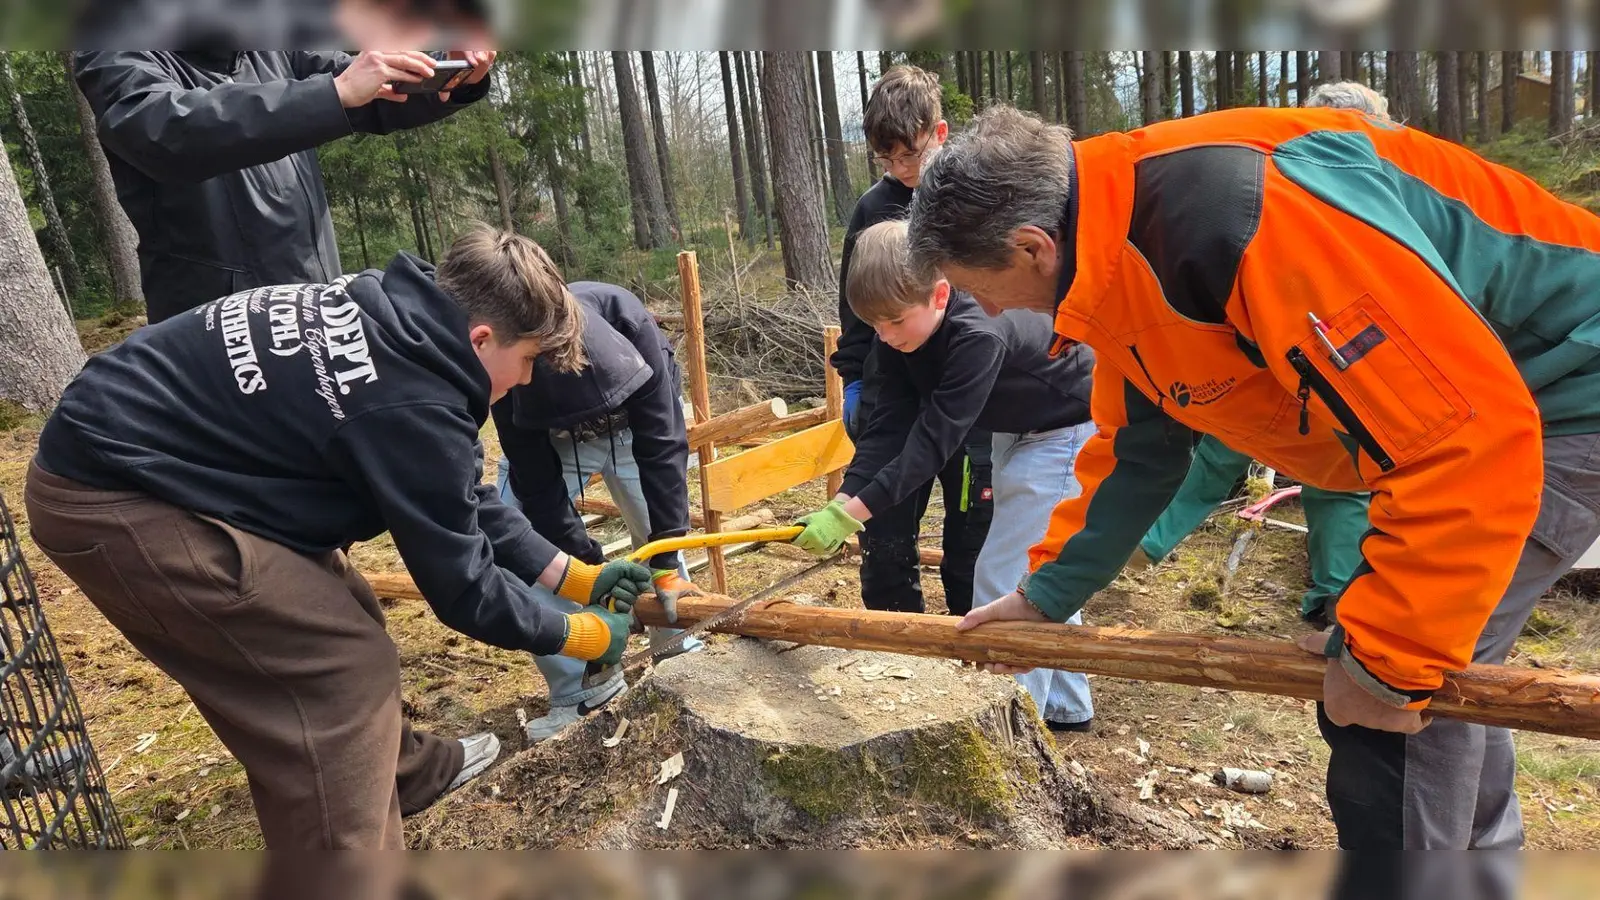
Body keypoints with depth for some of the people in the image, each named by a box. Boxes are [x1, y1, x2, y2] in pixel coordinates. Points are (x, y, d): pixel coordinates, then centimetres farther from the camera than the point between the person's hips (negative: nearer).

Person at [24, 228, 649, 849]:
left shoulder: (398, 318, 3)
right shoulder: (412, 405, -26)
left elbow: (462, 500, 11)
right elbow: (458, 582, -15)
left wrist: (574, 576, 13)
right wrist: (574, 634, 1)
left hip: (127, 450, 10)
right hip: (114, 498, -10)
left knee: (340, 618, 16)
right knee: (344, 667, -9)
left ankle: (405, 769, 36)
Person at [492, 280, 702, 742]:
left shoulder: (633, 329, -40)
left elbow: (661, 449, -35)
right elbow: (537, 485, -26)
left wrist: (665, 559, -34)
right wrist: (590, 564, -29)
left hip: (635, 420, 0)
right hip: (545, 436, 0)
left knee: (658, 536, -4)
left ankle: (681, 653, 20)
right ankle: (581, 687, 2)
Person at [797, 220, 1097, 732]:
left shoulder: (980, 335, -37)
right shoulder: (899, 337, -12)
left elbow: (934, 438, -39)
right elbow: (890, 426, -16)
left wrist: (853, 511, -42)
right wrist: (842, 502, -27)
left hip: (1065, 433, -9)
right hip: (1014, 431, 9)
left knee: (1008, 576, -9)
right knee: (1034, 573, 17)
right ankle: (1064, 706, 33)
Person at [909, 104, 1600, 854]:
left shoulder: (1245, 217, -36)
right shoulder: (1117, 267, -3)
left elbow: (1470, 431, -35)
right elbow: (1135, 451, 9)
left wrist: (1389, 656, -25)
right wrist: (1047, 595, 10)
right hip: (1457, 397, 9)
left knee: (1384, 701, -10)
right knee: (1431, 671, 18)